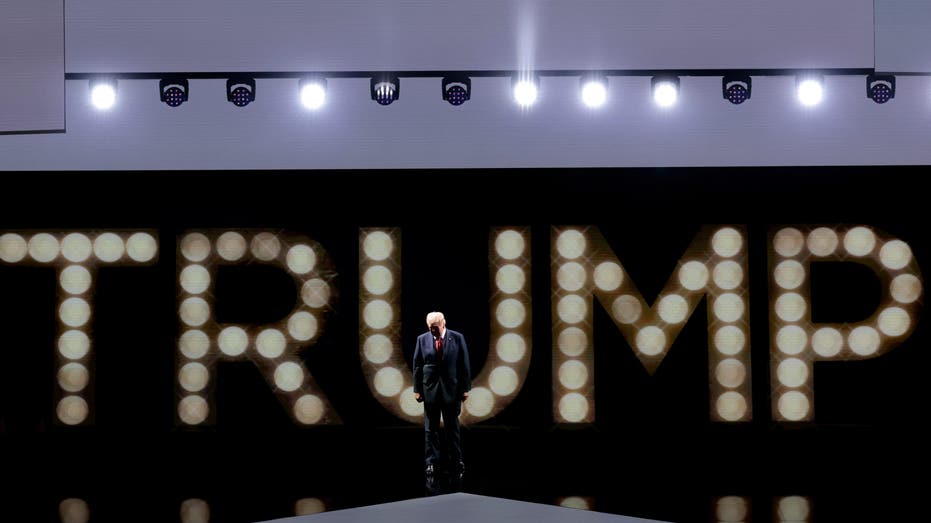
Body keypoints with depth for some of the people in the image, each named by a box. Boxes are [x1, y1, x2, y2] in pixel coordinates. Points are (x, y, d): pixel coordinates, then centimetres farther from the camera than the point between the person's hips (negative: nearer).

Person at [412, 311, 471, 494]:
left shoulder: (457, 338, -2)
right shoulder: (422, 339, 2)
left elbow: (464, 364, -1)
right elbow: (417, 365, 4)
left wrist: (465, 388, -4)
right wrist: (417, 389, 0)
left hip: (451, 390, -1)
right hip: (430, 390, 1)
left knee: (453, 430, 6)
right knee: (431, 430, 2)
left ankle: (457, 467, 14)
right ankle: (431, 469, 4)